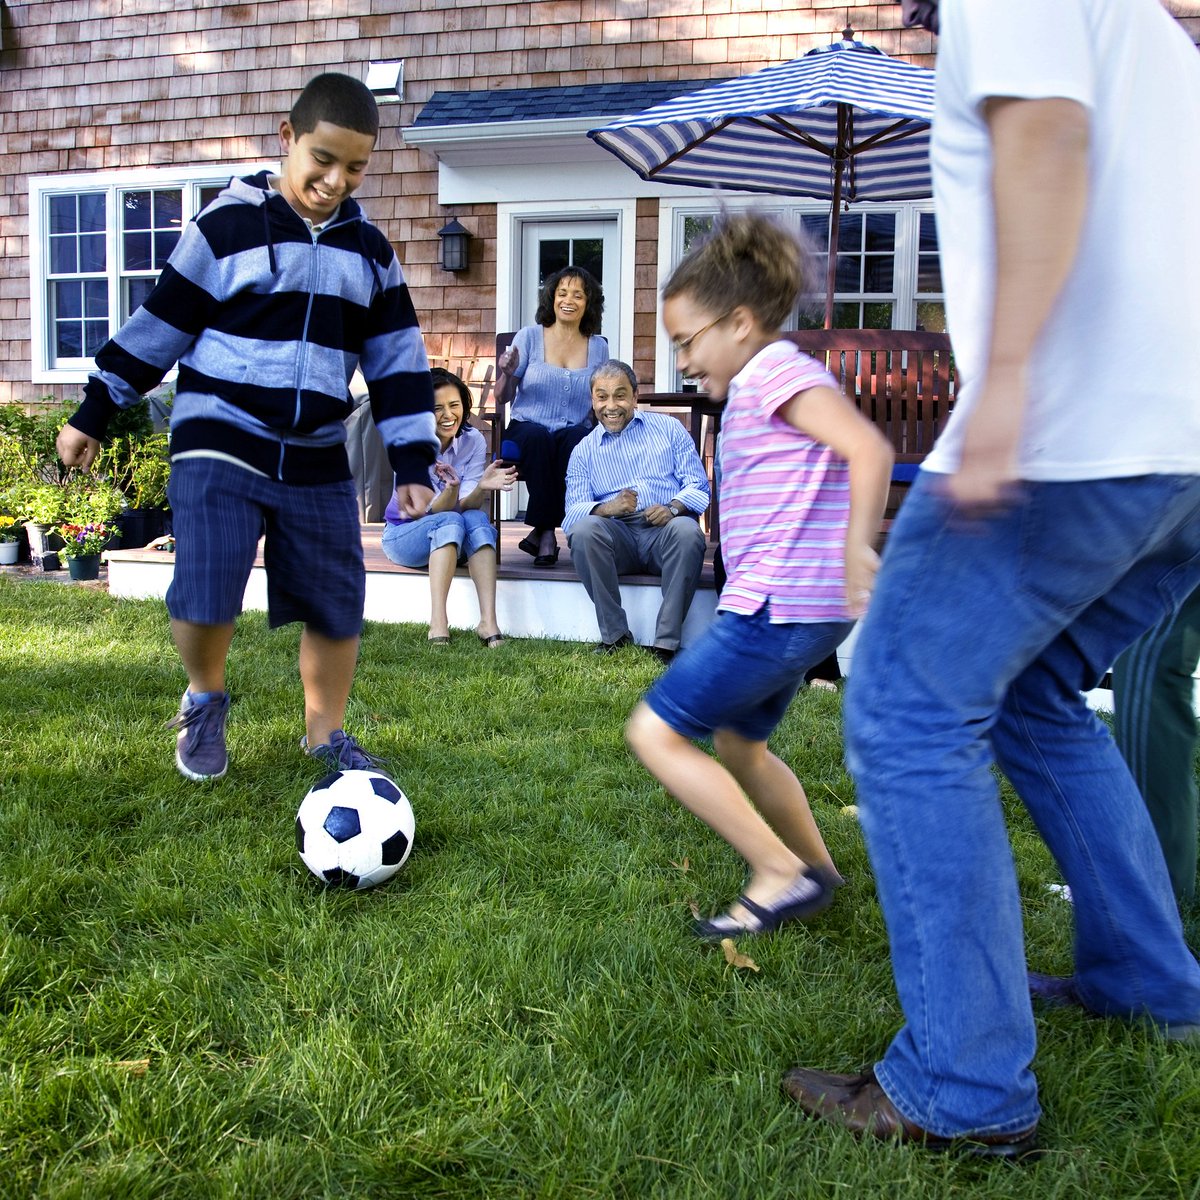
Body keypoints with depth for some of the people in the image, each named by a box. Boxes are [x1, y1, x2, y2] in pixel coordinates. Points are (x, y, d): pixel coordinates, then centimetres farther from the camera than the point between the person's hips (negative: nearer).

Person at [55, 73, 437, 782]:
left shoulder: (369, 251, 7)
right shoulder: (227, 226, -4)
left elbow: (398, 360, 9)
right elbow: (158, 329, 1)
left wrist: (413, 463, 3)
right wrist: (94, 416, 5)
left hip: (319, 459, 4)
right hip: (219, 447, -4)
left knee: (336, 606, 6)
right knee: (204, 598, -16)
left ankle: (326, 734, 28)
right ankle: (205, 701, 16)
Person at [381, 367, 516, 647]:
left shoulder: (473, 441, -9)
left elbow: (466, 505, -18)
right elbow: (438, 510, -24)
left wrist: (483, 487, -40)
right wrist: (451, 488, -46)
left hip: (455, 541, 3)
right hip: (403, 535, -3)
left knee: (477, 518, -30)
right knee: (450, 521, -33)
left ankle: (488, 621, -40)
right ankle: (438, 622, -43)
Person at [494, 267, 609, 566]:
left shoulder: (598, 347, 13)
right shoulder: (529, 337, 6)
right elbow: (503, 397, 3)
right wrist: (507, 373, -18)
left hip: (575, 432, 1)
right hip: (526, 428, -1)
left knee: (578, 441, -36)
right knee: (537, 436, -38)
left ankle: (542, 530, -24)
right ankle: (547, 532, -27)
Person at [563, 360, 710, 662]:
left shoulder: (668, 428, 15)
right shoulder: (584, 451, 17)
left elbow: (698, 486, 7)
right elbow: (573, 511, 2)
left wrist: (674, 508, -17)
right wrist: (606, 508, -22)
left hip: (665, 530, -1)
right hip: (617, 535, 1)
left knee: (688, 531, -36)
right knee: (582, 530, -32)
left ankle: (666, 642, -31)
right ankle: (615, 635, -23)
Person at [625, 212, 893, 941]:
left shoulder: (777, 372, -13)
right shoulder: (767, 383, 18)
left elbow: (869, 448, -26)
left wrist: (855, 548, -33)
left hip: (777, 607, -11)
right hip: (797, 609, 11)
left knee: (655, 733, -6)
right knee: (738, 744, 24)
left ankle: (783, 876, -3)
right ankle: (817, 874, 32)